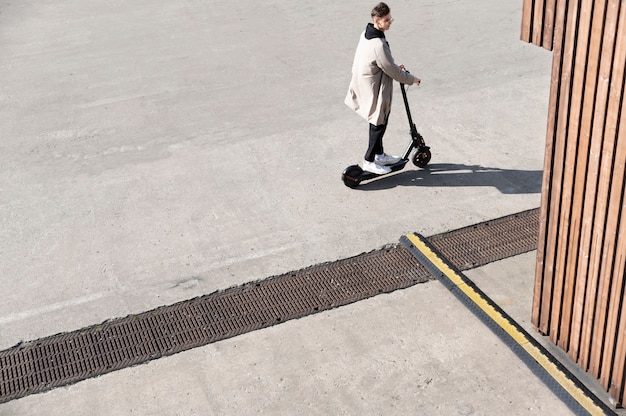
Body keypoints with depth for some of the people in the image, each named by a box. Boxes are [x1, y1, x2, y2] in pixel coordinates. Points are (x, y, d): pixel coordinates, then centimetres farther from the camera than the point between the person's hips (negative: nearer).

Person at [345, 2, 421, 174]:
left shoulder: (366, 33, 0)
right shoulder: (378, 44, -30)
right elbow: (392, 71, -20)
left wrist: (395, 67, 13)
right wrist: (411, 79, -6)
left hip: (365, 86, 9)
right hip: (374, 90, -9)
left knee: (378, 121, 22)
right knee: (379, 123, 7)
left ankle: (379, 155, 36)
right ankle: (369, 161, 18)